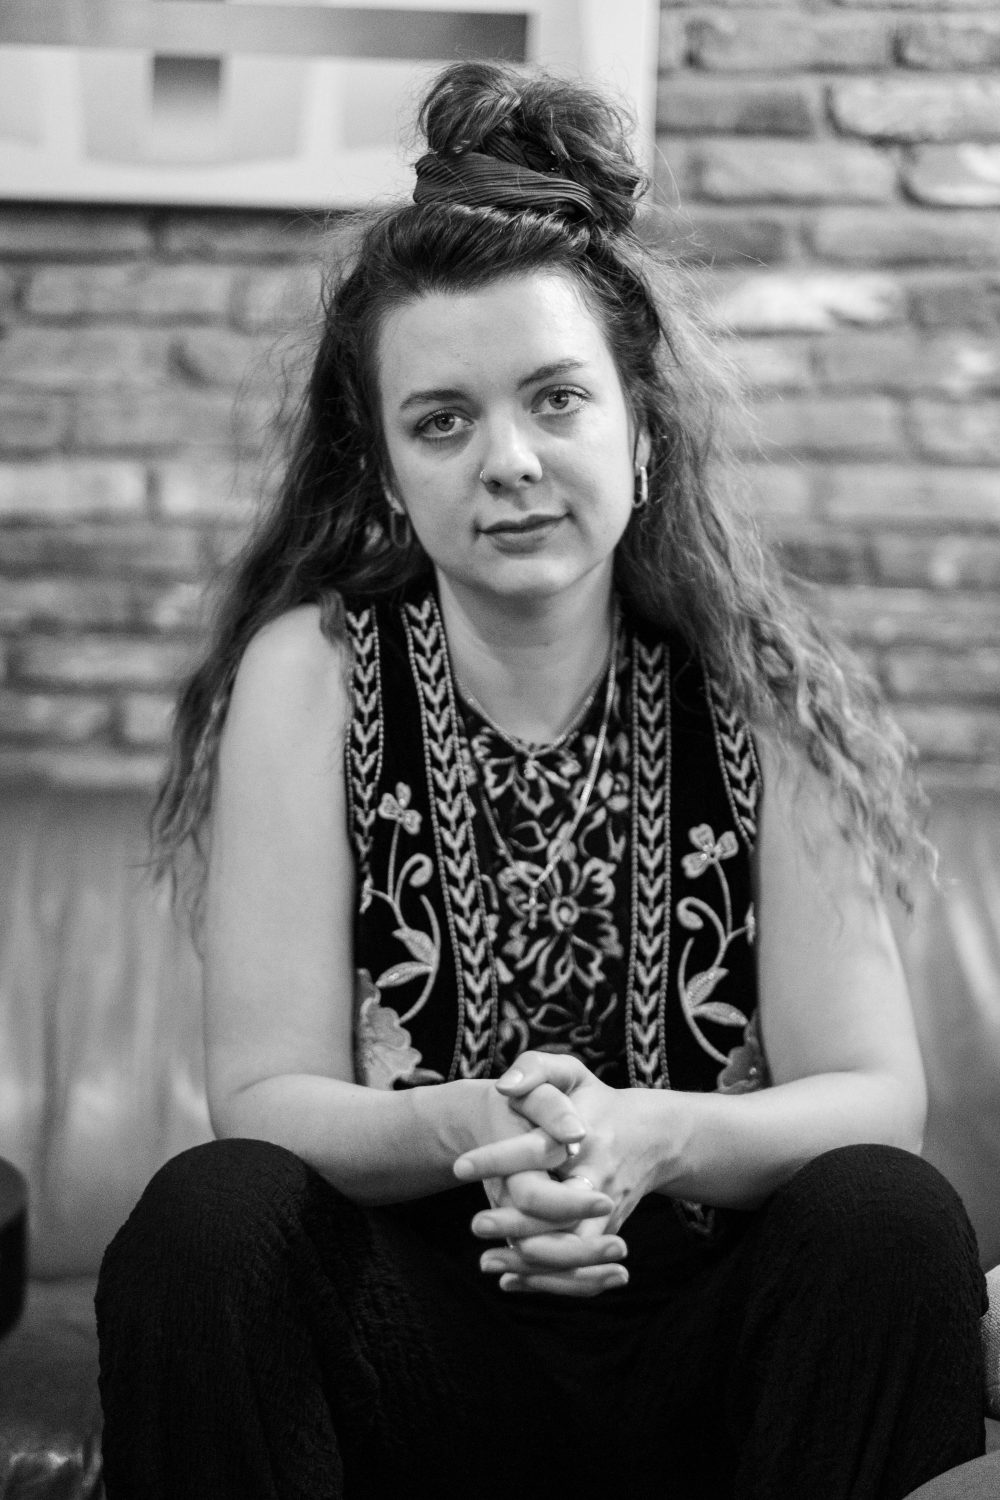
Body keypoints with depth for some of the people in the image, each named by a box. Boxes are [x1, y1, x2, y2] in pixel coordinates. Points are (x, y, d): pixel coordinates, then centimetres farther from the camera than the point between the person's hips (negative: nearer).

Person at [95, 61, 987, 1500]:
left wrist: (654, 1137, -29)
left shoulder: (760, 691, -3)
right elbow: (265, 1093, -8)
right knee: (208, 1222, -29)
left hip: (702, 1354, 1)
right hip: (408, 1332, 0)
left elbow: (875, 1093, -7)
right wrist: (468, 1129, -30)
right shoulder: (313, 675, -4)